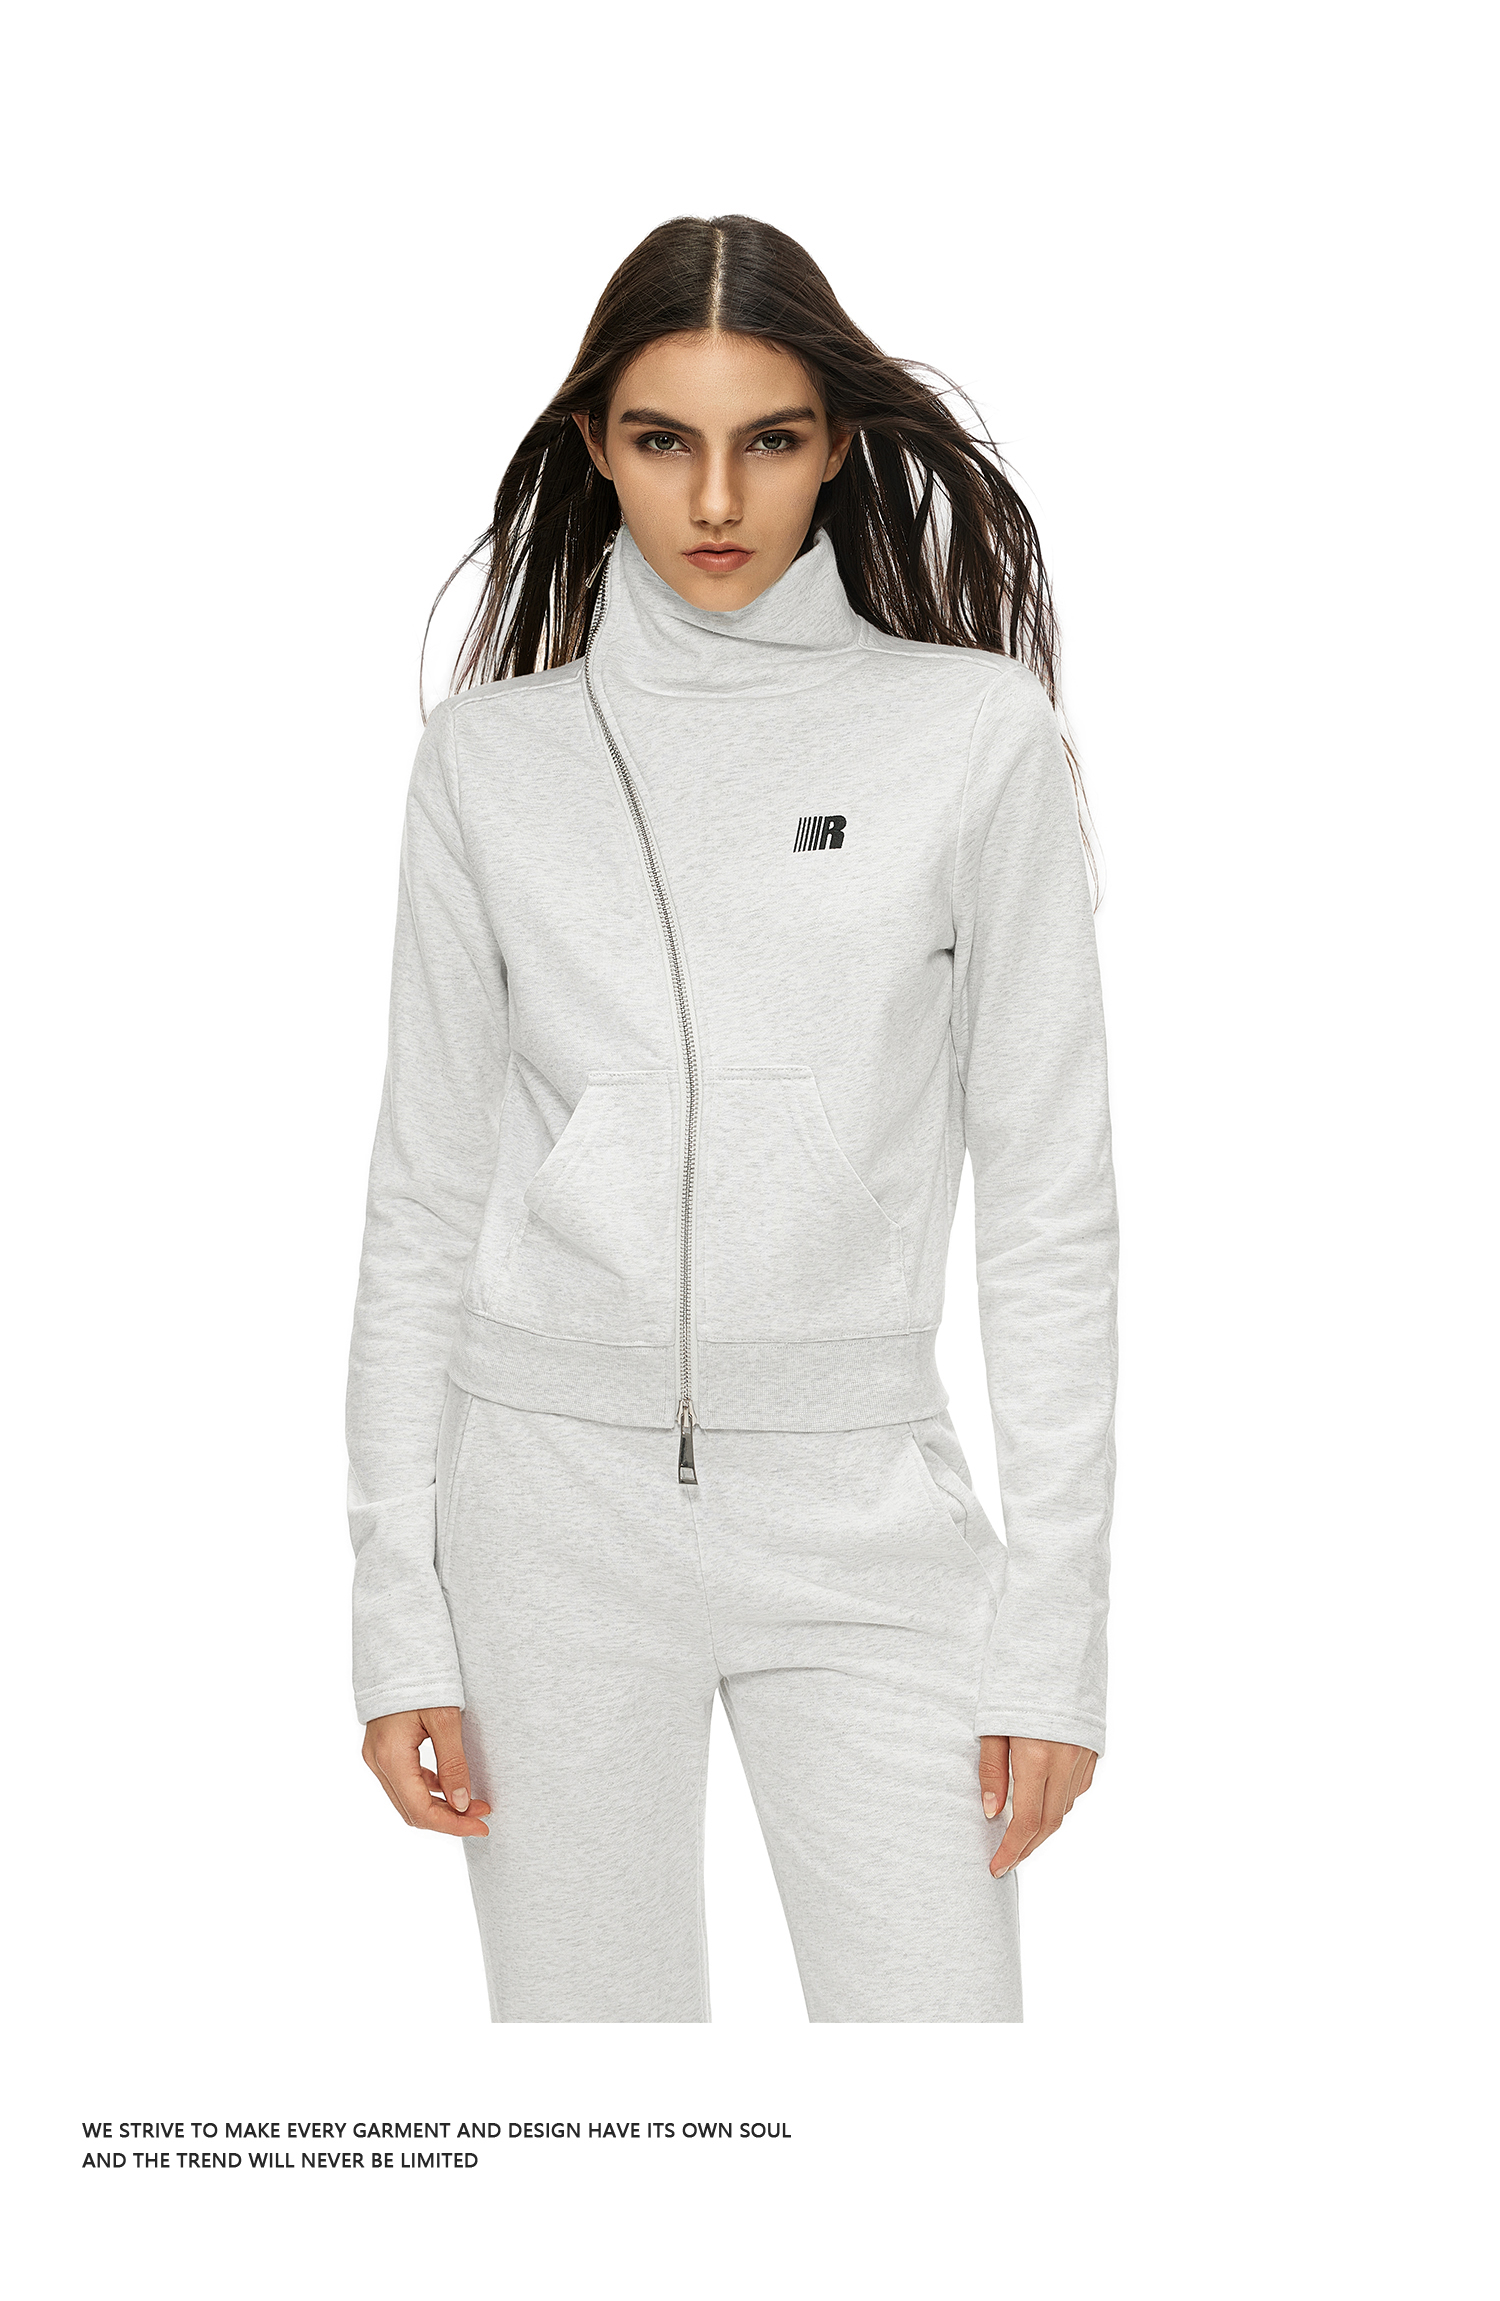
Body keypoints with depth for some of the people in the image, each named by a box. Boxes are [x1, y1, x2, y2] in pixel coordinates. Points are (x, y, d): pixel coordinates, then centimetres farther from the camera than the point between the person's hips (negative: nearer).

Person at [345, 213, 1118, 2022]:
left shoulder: (975, 733, 0)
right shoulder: (494, 753, 4)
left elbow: (1047, 1196, 0)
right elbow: (425, 1195, 6)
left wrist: (1054, 1625, -4)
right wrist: (396, 1610, 2)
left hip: (861, 1497, -1)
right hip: (553, 1485, 1)